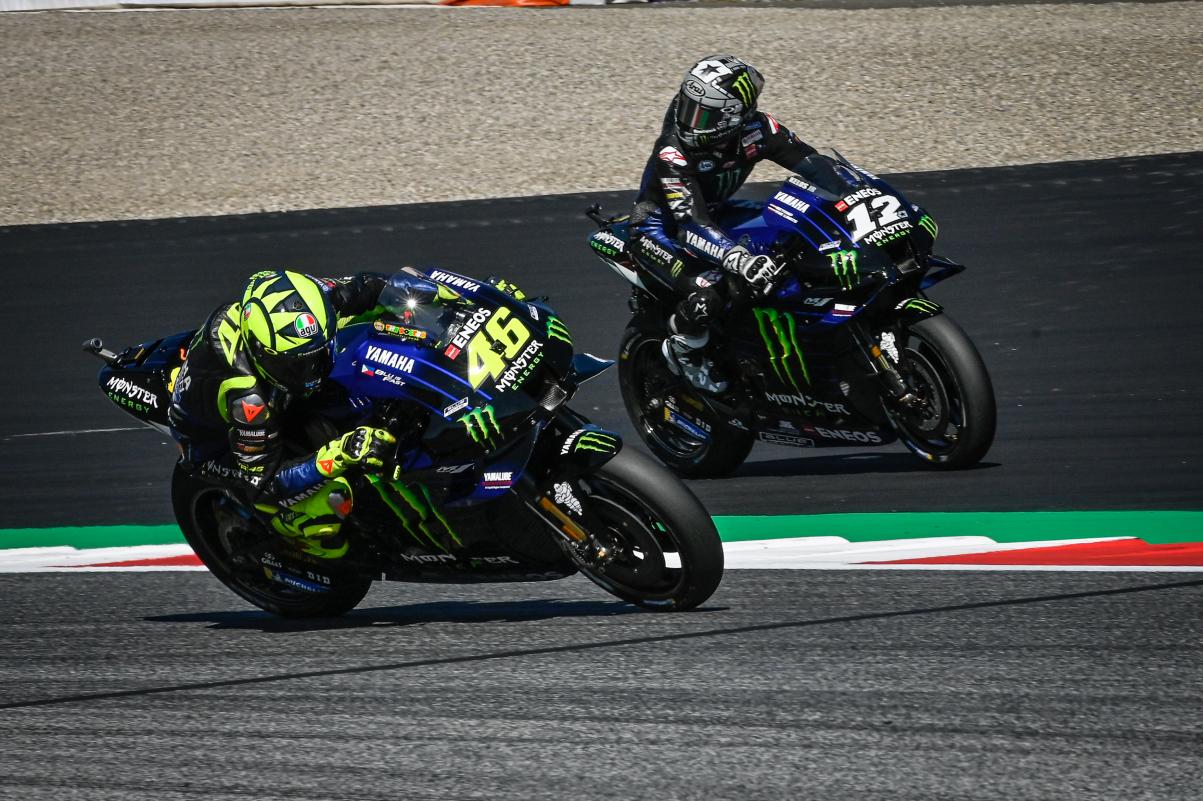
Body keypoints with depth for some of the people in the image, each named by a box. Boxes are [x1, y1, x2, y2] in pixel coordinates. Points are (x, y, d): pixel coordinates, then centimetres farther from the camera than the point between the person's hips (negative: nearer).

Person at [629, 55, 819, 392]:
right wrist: (740, 259, -59)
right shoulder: (672, 153, -36)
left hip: (714, 212, 6)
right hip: (660, 224, -6)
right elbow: (691, 224, -44)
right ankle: (682, 350, 1)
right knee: (706, 291, -30)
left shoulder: (755, 129, -21)